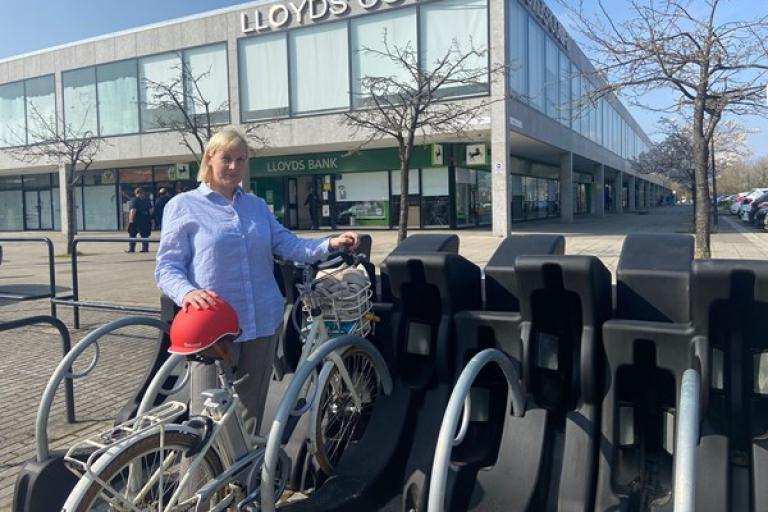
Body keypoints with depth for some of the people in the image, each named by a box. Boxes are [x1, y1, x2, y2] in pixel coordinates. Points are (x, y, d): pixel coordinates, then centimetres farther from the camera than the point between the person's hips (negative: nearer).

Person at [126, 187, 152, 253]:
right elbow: (150, 209, 13)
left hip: (136, 220, -5)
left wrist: (131, 219, -17)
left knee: (132, 235, 7)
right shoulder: (147, 200, 8)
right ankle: (145, 248, 5)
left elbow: (133, 210, -18)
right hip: (146, 220, 5)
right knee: (145, 235, 9)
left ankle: (131, 248, 6)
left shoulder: (134, 200, -9)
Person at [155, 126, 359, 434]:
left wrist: (331, 244, -13)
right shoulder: (183, 206, 0)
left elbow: (287, 244, 4)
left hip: (263, 323, 5)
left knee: (251, 412, 17)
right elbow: (166, 268, -4)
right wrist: (187, 292, -25)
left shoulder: (257, 205, 14)